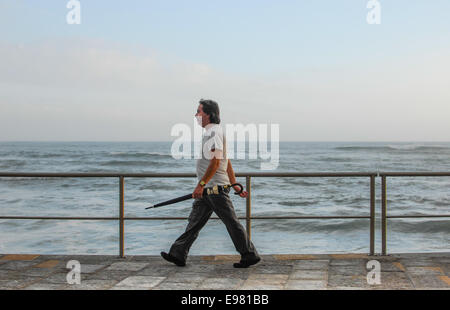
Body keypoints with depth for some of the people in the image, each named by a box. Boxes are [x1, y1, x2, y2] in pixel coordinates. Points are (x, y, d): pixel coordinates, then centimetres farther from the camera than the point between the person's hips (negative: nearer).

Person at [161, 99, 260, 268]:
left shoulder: (214, 132, -13)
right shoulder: (210, 132, 20)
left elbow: (215, 162, -22)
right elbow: (227, 162, 21)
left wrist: (201, 184, -23)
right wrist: (235, 185, 22)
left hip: (215, 187, -10)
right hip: (207, 190, 10)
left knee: (231, 222, -4)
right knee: (195, 221, 9)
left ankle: (250, 255, 4)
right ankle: (178, 254, 11)